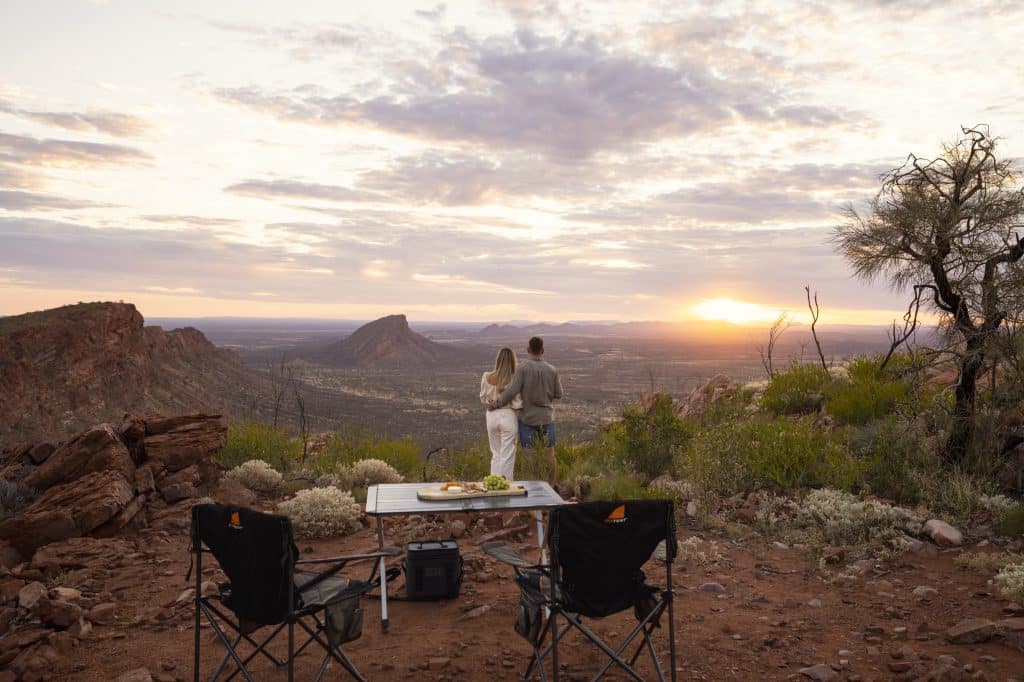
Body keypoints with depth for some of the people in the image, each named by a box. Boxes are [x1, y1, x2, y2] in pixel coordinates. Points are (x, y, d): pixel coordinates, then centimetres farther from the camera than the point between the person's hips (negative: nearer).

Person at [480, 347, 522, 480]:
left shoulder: (487, 377, -5)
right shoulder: (515, 379, -14)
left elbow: (483, 398, 5)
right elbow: (517, 404, -13)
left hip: (492, 416, 4)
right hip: (508, 416, -4)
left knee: (496, 455, 18)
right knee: (507, 457, 5)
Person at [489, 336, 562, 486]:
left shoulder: (522, 368, -14)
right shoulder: (552, 370, -5)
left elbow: (512, 391, -20)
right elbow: (558, 395, 2)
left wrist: (496, 403, -8)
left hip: (527, 418, -2)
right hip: (547, 417, 2)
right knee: (550, 455, 11)